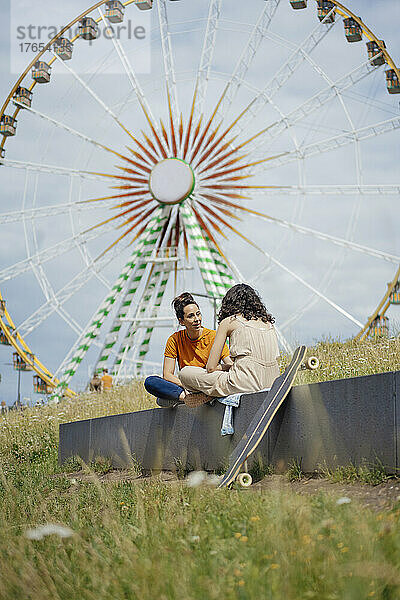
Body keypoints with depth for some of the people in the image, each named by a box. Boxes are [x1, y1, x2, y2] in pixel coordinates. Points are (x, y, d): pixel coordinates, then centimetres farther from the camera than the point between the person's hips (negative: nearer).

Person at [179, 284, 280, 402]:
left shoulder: (228, 322, 5)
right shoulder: (268, 322, 19)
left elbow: (211, 367, 3)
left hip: (246, 385, -7)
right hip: (272, 386, 7)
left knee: (185, 373, 8)